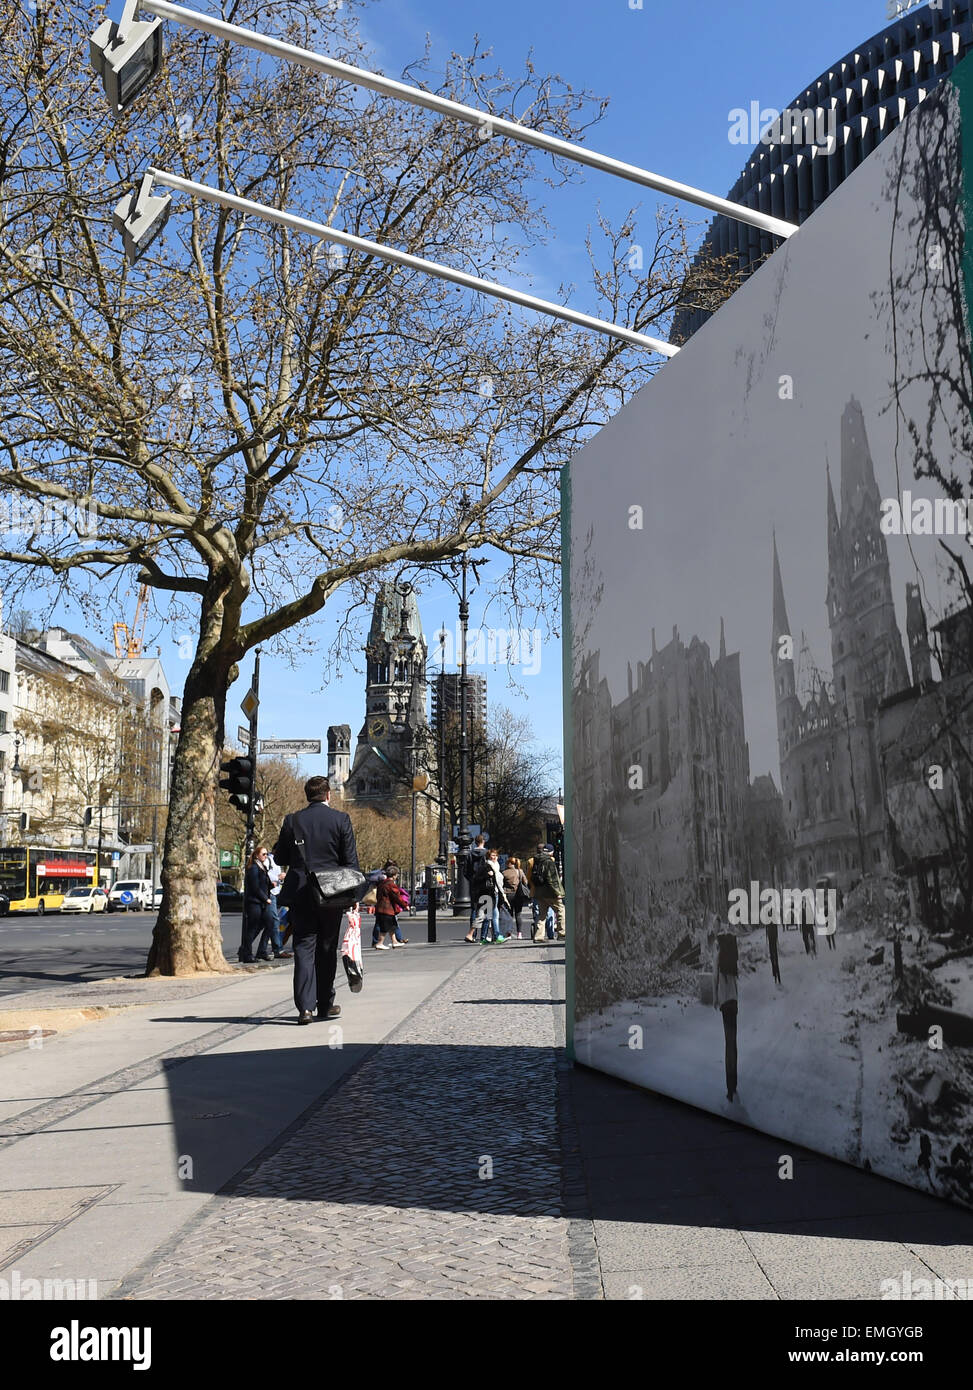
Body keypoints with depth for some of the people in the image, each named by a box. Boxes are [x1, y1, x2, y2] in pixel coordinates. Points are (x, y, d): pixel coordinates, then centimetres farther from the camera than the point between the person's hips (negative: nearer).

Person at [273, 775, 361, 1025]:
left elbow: (280, 858, 6)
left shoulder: (292, 821, 1)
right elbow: (350, 860, -3)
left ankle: (305, 1007, -8)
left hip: (299, 893, 1)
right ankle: (325, 1004, 20)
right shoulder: (341, 819, -3)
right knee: (327, 949, 12)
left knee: (304, 948, 2)